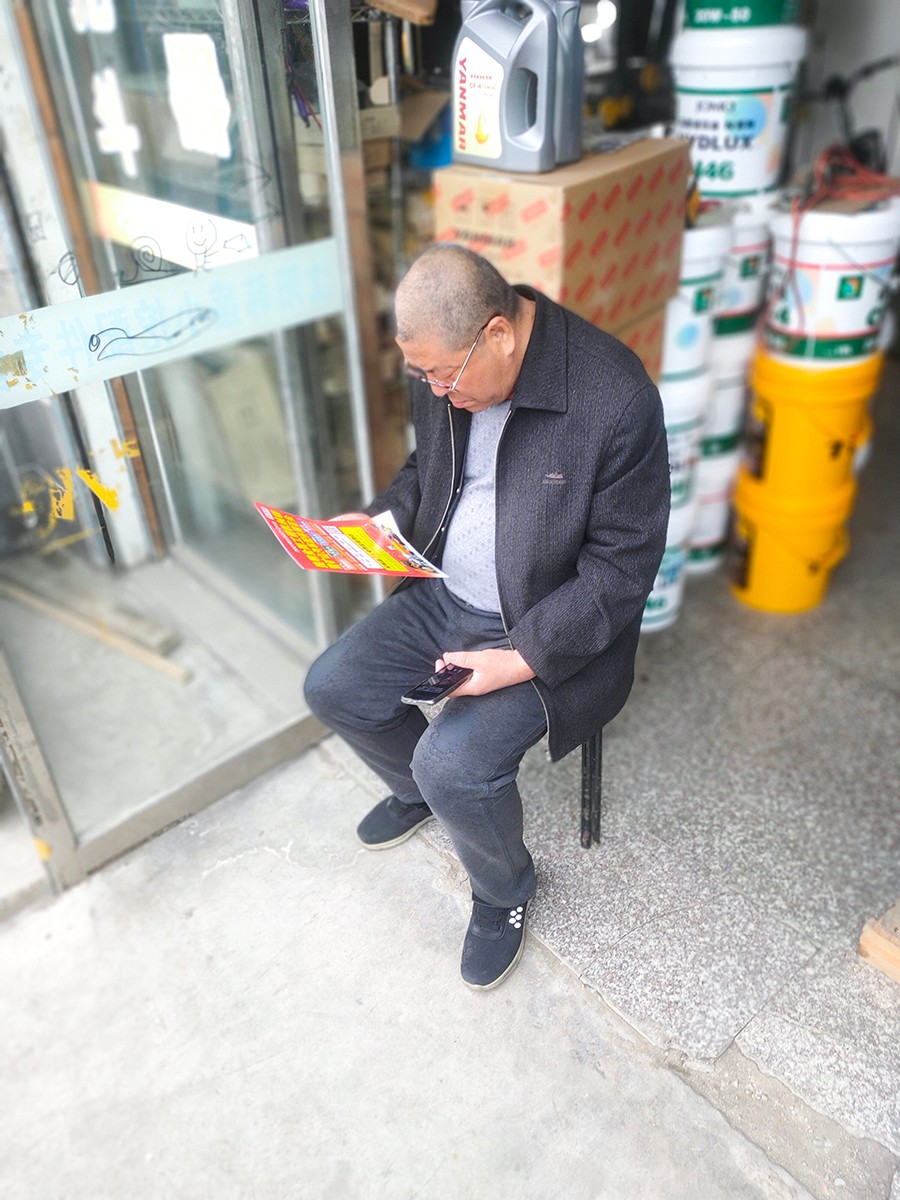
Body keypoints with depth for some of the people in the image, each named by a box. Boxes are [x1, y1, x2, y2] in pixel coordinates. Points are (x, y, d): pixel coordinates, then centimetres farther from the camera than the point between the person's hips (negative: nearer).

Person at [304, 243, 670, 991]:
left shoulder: (616, 401, -25)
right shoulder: (445, 367, -4)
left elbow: (622, 567, -20)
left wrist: (522, 657, -26)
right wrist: (383, 518, -5)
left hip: (549, 631, -7)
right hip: (445, 598, 7)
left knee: (455, 764, -23)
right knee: (333, 688, 2)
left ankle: (505, 889, 12)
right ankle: (420, 790, 33)